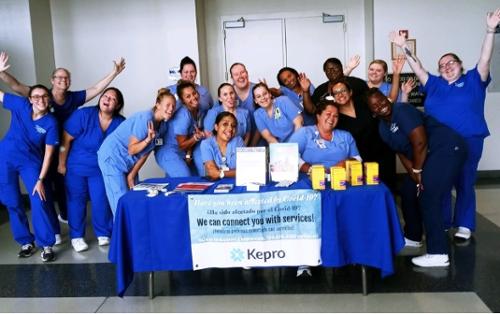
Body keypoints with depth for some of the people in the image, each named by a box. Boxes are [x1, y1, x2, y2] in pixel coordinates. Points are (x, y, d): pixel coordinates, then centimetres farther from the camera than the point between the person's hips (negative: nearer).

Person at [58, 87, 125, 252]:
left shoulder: (121, 123, -12)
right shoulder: (83, 114, -19)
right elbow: (66, 139, -14)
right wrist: (61, 164, -10)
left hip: (101, 169, 2)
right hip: (76, 166, -1)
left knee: (101, 201, 1)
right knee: (76, 200, 6)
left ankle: (103, 234, 20)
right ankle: (76, 236, 19)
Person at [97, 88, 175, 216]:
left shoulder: (163, 125, -1)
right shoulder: (145, 119, -24)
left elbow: (145, 153, 1)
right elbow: (131, 150, -21)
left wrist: (132, 175, -1)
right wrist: (148, 139, -36)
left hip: (130, 162, 8)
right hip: (112, 157, -8)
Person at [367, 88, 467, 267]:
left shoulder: (402, 111, -18)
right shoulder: (383, 128, 9)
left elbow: (420, 143, -24)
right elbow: (402, 153, 8)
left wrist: (417, 171, -13)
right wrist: (413, 174, -8)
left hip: (447, 149, -10)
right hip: (425, 156, 10)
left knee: (427, 198, -17)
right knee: (408, 193, 14)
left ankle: (438, 254, -14)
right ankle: (412, 237, 35)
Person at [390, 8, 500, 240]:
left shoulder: (473, 81, 5)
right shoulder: (434, 84, 12)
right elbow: (418, 68, 12)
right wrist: (404, 47, 4)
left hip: (468, 142, -3)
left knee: (464, 183, 6)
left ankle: (464, 225, 15)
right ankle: (441, 224, 19)